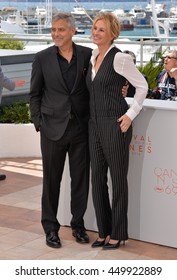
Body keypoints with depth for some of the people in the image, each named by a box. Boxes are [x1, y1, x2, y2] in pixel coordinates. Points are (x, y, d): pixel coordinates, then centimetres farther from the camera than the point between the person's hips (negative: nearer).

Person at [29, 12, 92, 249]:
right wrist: (38, 122, -1)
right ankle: (50, 228, 19)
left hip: (81, 128, 1)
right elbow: (35, 94, 4)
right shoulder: (42, 58, 0)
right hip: (53, 129, -1)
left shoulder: (87, 55, 1)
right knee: (51, 180, 7)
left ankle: (78, 224, 25)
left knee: (81, 179, 9)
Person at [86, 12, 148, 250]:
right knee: (97, 178, 10)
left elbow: (142, 86, -7)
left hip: (114, 125, -7)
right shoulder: (93, 58, 12)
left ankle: (118, 233, 15)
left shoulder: (119, 58, -11)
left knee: (118, 179, 4)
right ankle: (104, 231, 22)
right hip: (95, 125, 8)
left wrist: (131, 114, -12)